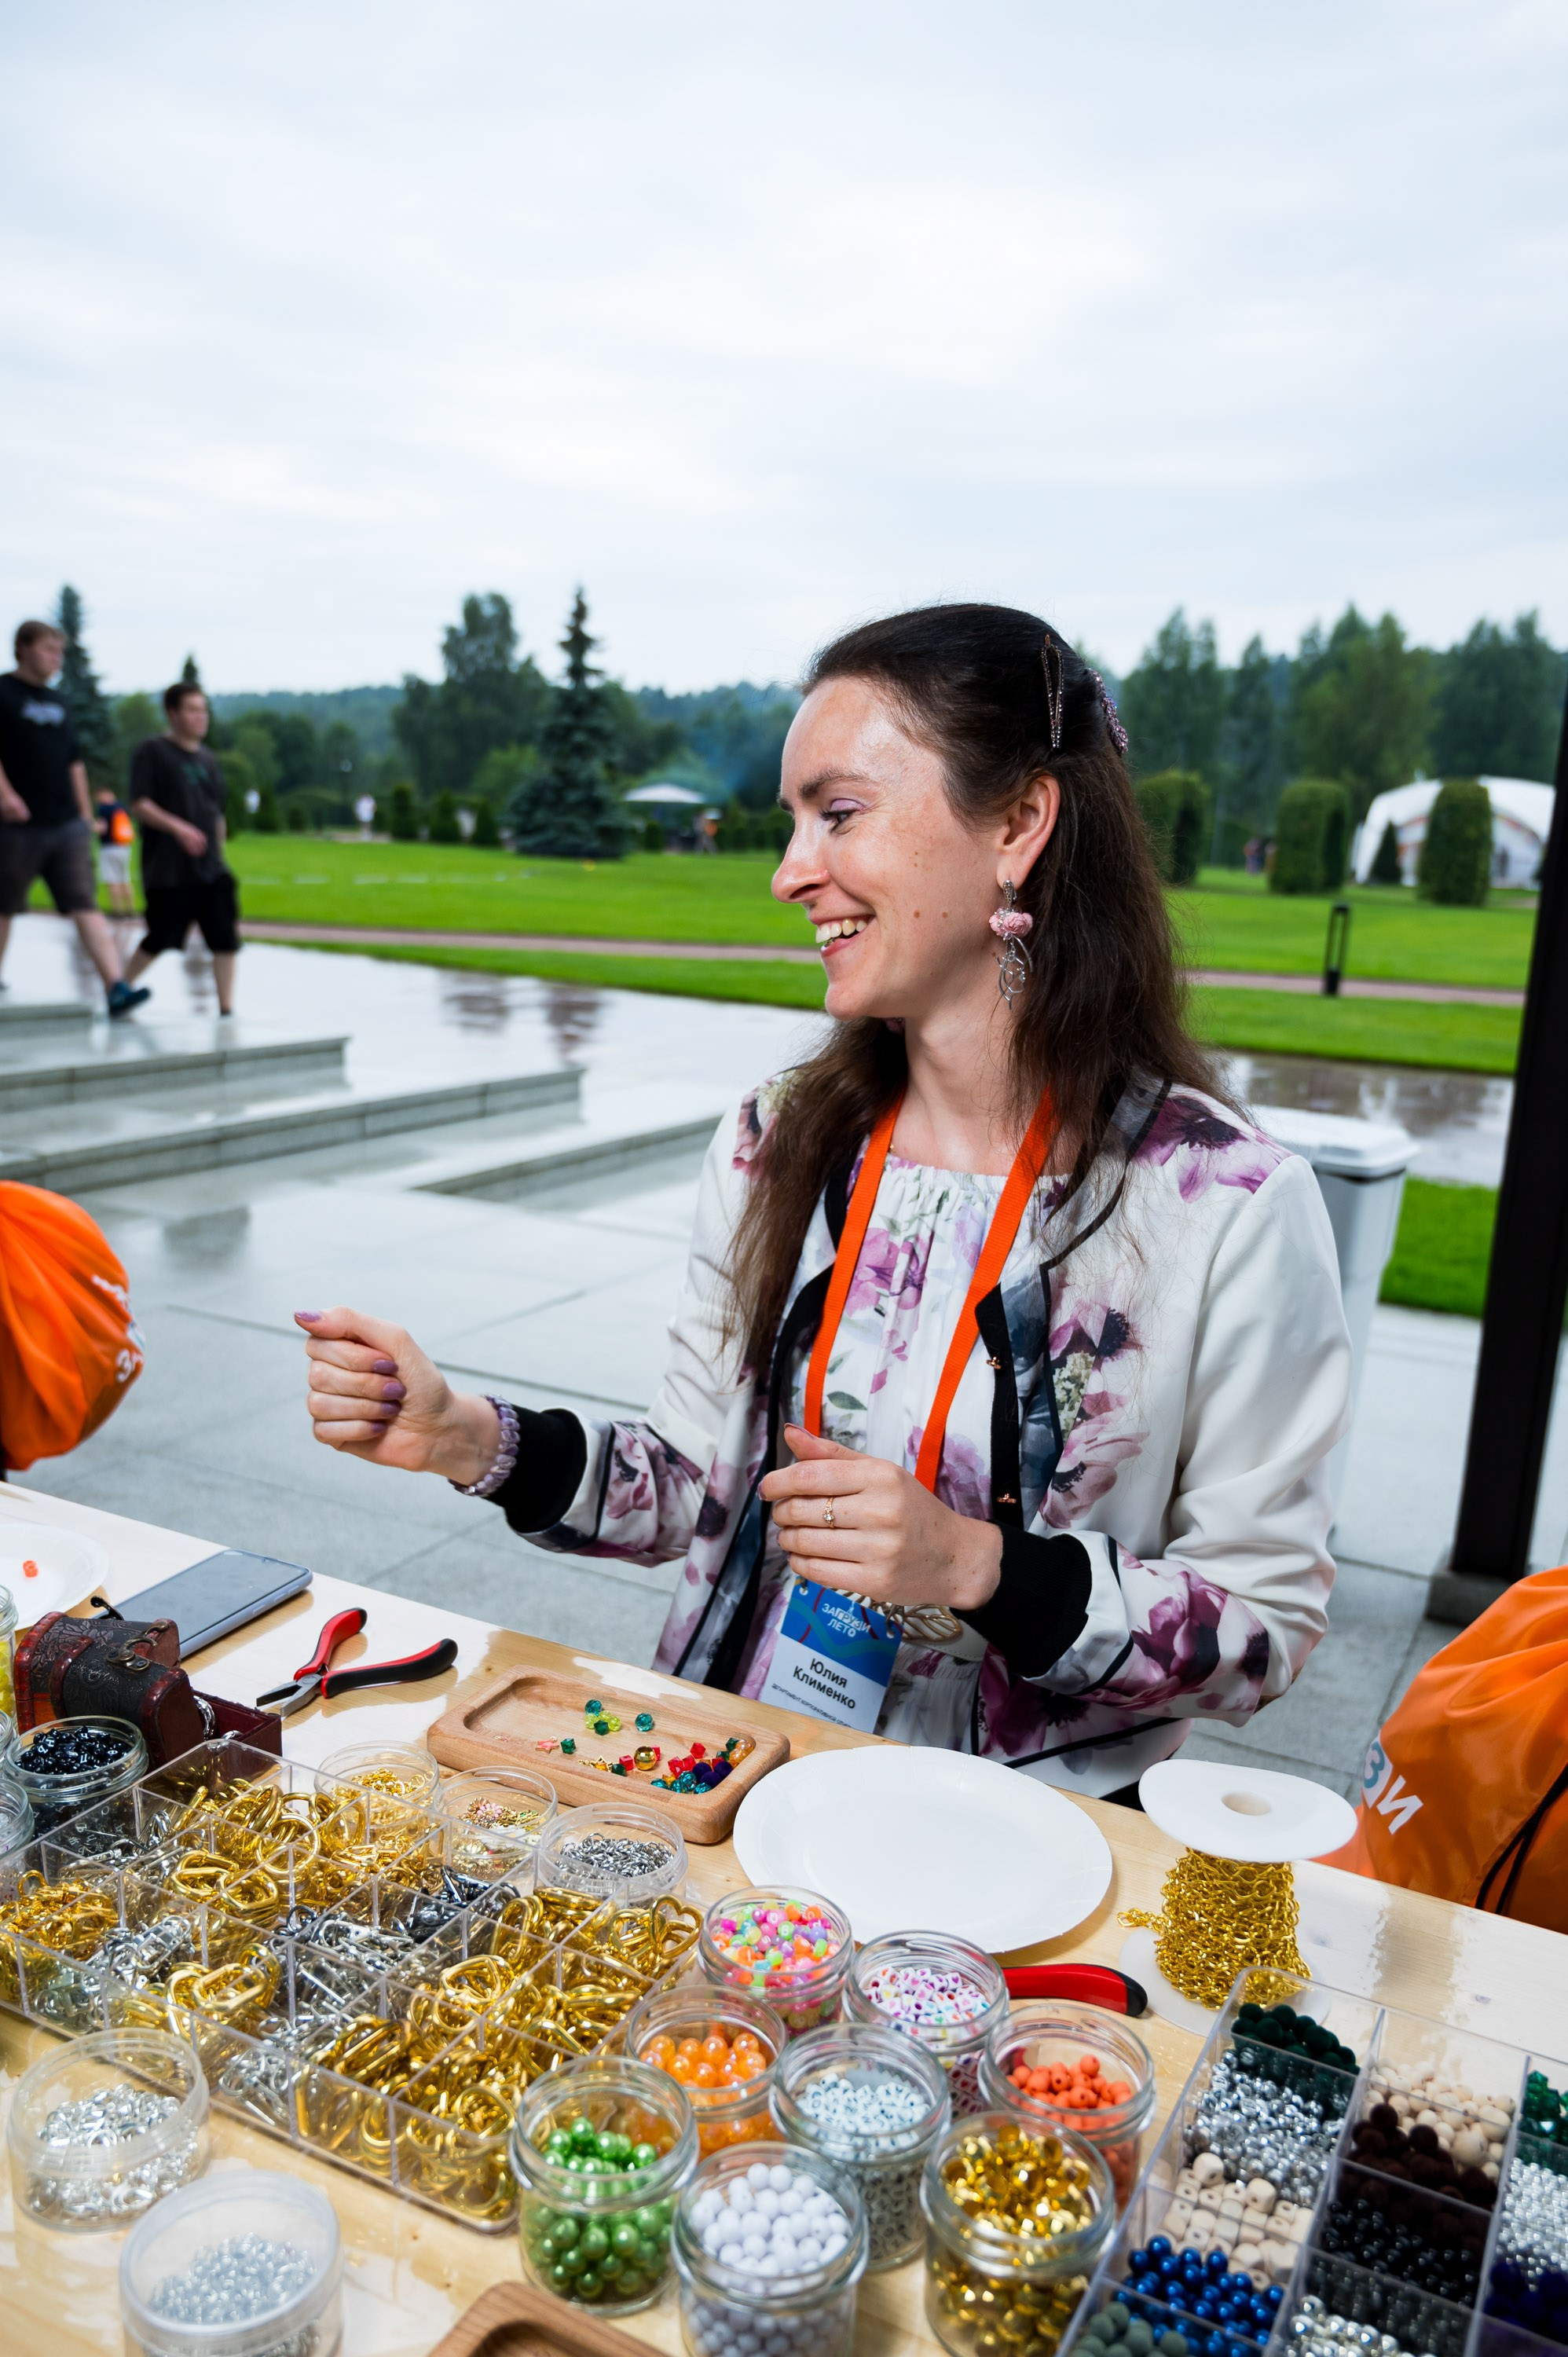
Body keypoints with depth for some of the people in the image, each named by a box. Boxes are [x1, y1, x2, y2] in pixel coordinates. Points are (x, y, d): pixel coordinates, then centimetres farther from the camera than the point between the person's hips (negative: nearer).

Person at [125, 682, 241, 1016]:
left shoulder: (206, 759, 16)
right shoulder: (152, 751, -3)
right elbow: (140, 805, -11)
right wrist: (178, 828, -24)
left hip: (211, 870, 6)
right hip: (167, 871, -6)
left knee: (226, 937, -5)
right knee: (160, 939, -3)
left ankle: (226, 1008, 1)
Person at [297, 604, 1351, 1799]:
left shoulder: (1230, 1207, -15)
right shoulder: (776, 1148, -1)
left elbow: (1268, 1630, -9)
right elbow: (701, 1481, 6)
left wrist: (981, 1567, -22)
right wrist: (475, 1442, -9)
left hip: (1017, 1826, -2)